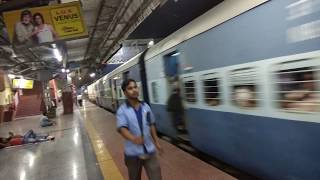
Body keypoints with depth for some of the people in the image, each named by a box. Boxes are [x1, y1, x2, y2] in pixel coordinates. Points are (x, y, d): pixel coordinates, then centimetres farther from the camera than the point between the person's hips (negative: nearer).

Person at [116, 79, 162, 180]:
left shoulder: (146, 106, 0)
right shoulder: (122, 110, -12)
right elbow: (122, 128, -26)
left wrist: (156, 142, 13)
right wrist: (133, 138, -45)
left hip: (149, 151, 3)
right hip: (133, 153, -2)